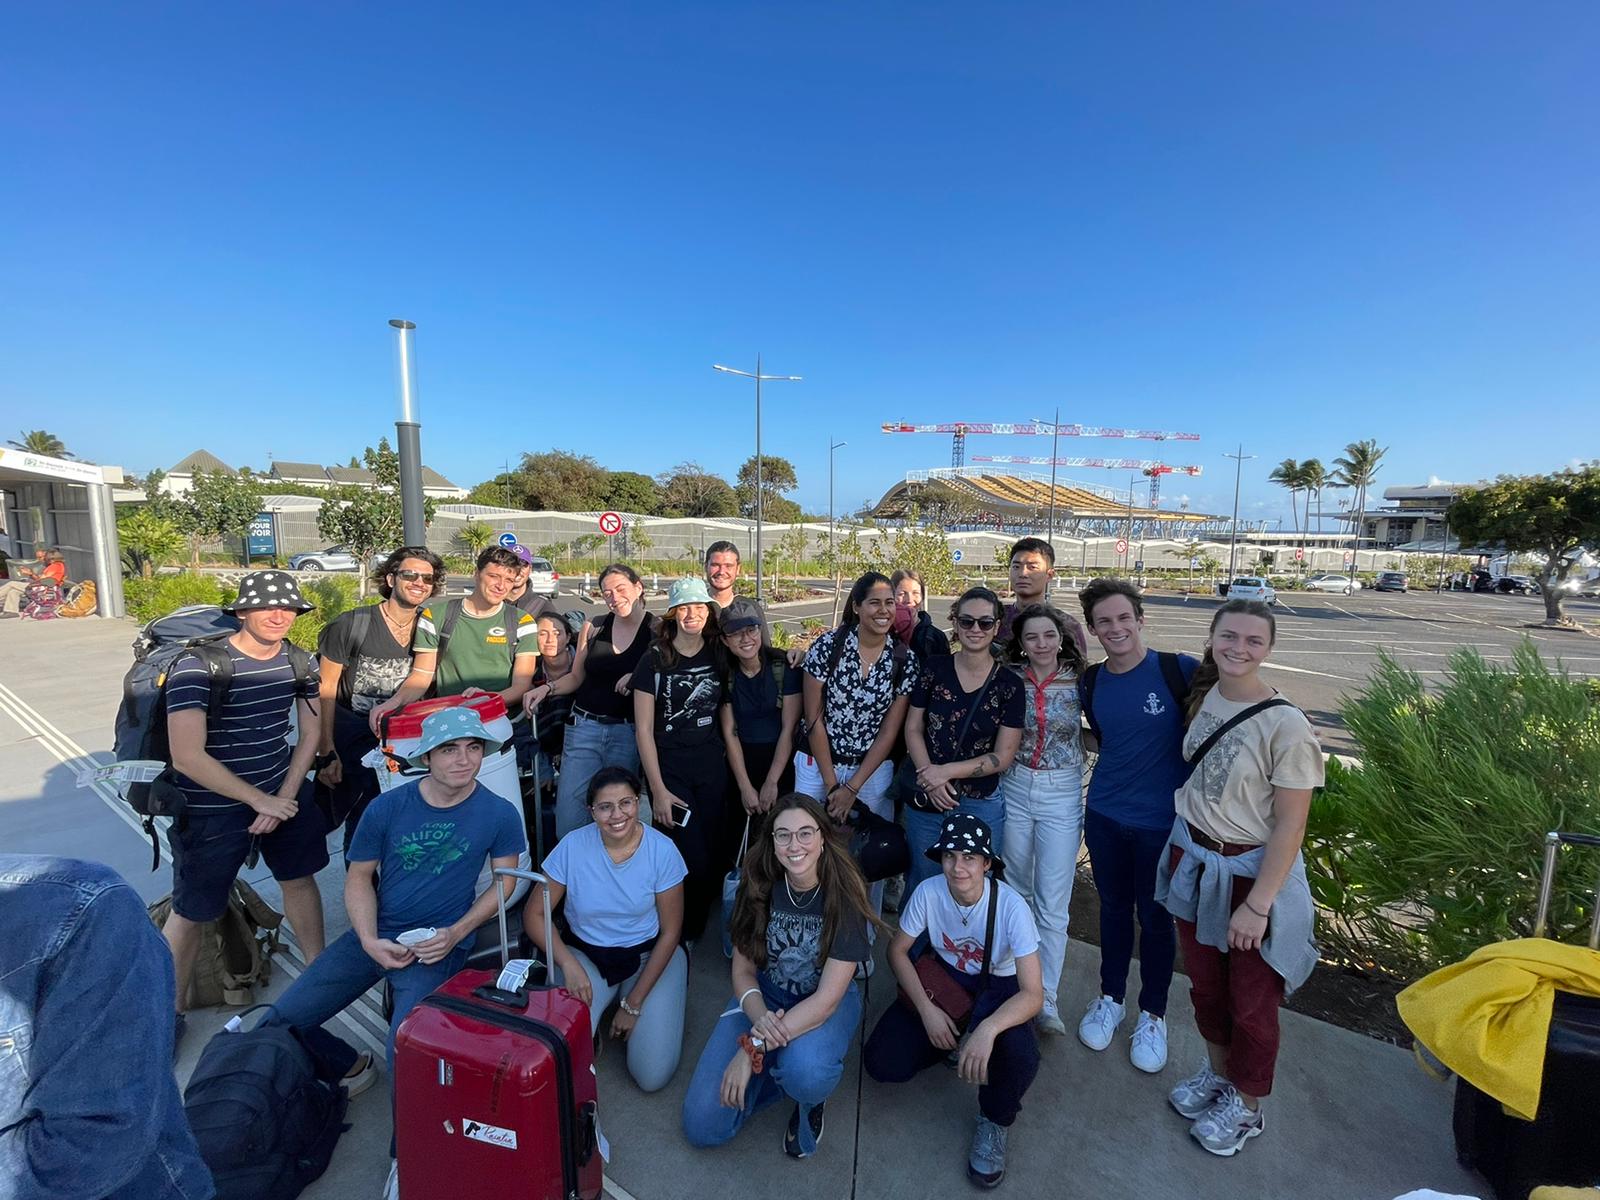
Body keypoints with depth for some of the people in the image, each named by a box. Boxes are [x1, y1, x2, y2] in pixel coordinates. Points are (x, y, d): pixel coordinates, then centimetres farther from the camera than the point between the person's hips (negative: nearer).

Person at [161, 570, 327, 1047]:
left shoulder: (299, 662, -4)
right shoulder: (198, 665, -21)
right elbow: (187, 756, -24)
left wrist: (285, 797, -5)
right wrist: (259, 800, -18)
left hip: (282, 792, 5)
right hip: (212, 807, -5)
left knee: (300, 879, 16)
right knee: (191, 912, 7)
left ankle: (318, 969, 35)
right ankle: (171, 1011, 30)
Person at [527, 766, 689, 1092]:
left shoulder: (662, 850, -19)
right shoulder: (572, 846, -17)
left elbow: (670, 932, -10)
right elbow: (534, 915, -5)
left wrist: (633, 1004, -10)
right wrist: (569, 964, -18)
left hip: (649, 955, -1)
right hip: (585, 954, 1)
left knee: (652, 1076, -9)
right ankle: (595, 1014, 14)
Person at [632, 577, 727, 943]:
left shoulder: (718, 655, 1)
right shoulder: (654, 660, -9)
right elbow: (644, 729, -9)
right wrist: (658, 790, -11)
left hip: (712, 770, 4)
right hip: (670, 771, -3)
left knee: (712, 853, 10)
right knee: (694, 861, -3)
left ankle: (698, 929, 37)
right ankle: (682, 933, 26)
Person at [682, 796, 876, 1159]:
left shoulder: (844, 897, -24)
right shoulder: (760, 887, -15)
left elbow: (827, 998, -24)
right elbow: (743, 970, -5)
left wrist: (754, 1047, -27)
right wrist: (760, 1017, -27)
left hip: (826, 1003, -2)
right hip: (764, 998, 3)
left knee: (805, 1074, -35)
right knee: (701, 1126, -8)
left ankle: (810, 1100, 1)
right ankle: (785, 1070, 14)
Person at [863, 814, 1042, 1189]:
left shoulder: (1011, 906, -29)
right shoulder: (928, 892, -23)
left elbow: (1033, 994, -30)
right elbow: (898, 950, -8)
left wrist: (988, 1028, -47)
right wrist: (927, 1010, -19)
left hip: (998, 987, -2)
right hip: (944, 979, 2)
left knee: (1020, 1056, -35)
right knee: (881, 1063, -13)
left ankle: (995, 1120, 0)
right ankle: (951, 1042, 16)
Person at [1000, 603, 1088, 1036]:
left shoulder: (1079, 682, -8)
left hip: (1061, 795, -2)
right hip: (1013, 790, 2)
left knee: (1052, 902, 3)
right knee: (1014, 890, 18)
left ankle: (1046, 998, 21)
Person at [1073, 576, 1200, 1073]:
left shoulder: (1179, 670, -16)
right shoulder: (1089, 683, -1)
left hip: (1162, 819, -3)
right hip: (1105, 815, 3)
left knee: (1155, 918, 15)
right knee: (1113, 907, 19)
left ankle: (1153, 1014, 37)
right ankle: (1110, 998, 40)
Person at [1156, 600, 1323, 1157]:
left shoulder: (1285, 725, -22)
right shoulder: (1202, 696, -4)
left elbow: (1290, 826, -18)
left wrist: (1257, 905, -16)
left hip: (1252, 873, -5)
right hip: (1193, 859, 5)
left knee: (1251, 996, 15)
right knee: (1204, 980, 21)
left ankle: (1246, 1105, 40)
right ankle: (1217, 1070, 47)